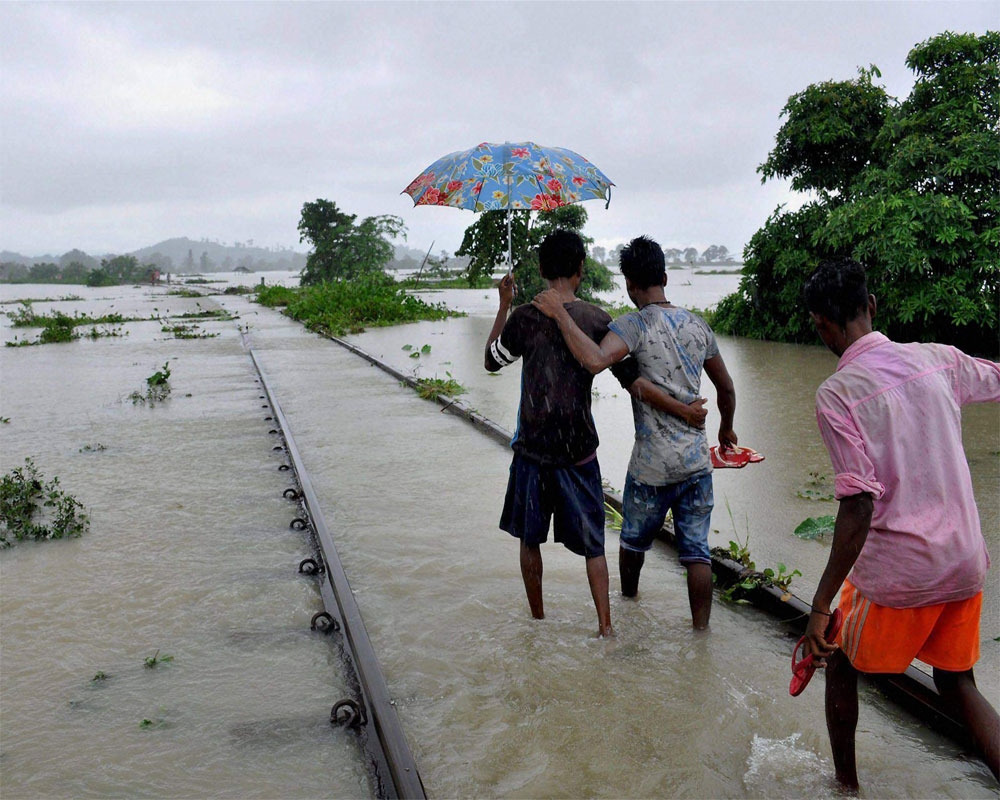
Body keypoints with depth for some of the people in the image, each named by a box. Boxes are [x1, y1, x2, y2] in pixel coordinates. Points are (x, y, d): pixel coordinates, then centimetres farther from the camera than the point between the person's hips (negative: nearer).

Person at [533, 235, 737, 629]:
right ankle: (701, 631, 10)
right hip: (696, 459, 4)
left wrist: (560, 314, -24)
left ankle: (628, 597, 44)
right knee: (696, 550, 9)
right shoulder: (698, 325, 6)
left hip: (652, 465, -4)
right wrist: (726, 429, 33)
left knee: (633, 540, 21)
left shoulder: (634, 324, -13)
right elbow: (726, 388, 16)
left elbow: (595, 361, -33)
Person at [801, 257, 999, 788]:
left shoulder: (837, 394, -17)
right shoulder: (936, 358, -2)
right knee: (957, 683, 22)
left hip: (896, 572, -5)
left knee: (841, 664, 21)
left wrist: (821, 604, -20)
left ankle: (845, 783, 37)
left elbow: (859, 506, -23)